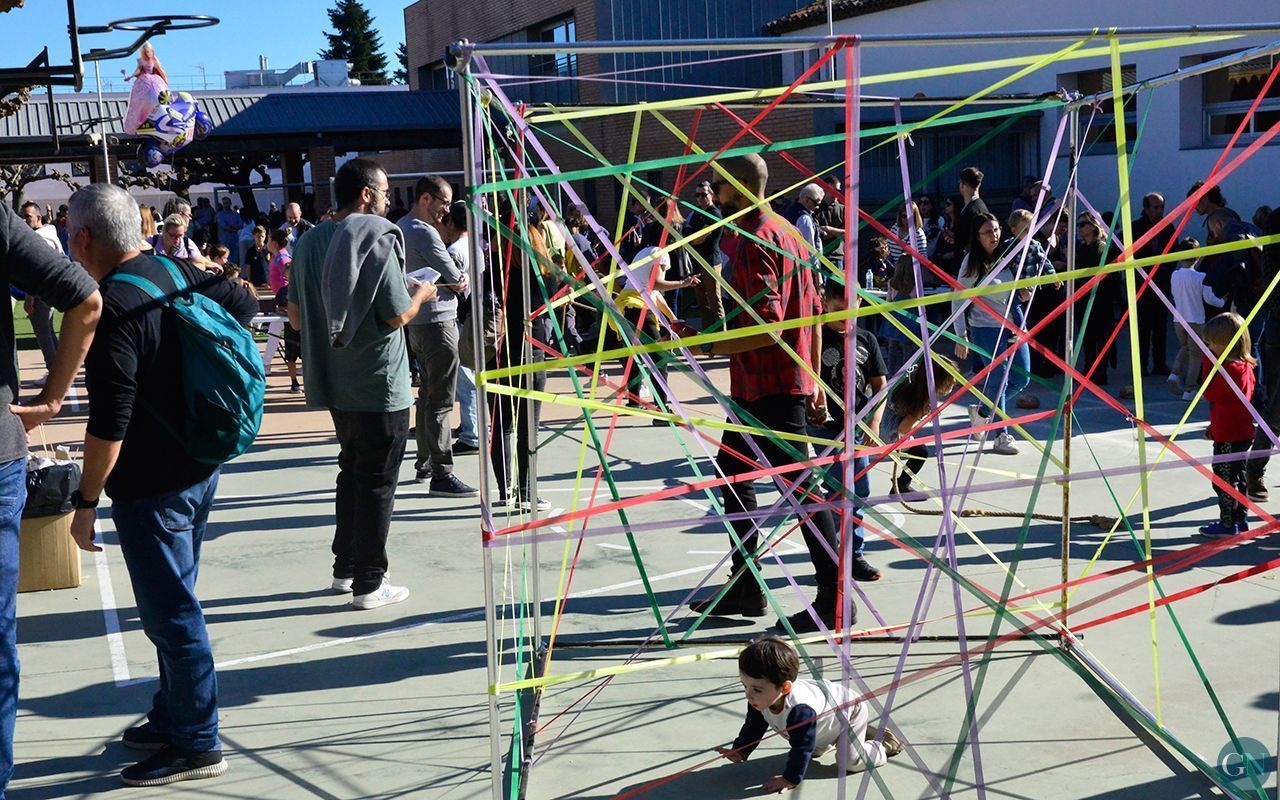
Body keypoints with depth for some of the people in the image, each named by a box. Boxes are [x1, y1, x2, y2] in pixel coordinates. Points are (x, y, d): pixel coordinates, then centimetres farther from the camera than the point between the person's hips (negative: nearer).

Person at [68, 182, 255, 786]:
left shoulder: (113, 309, -22)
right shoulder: (175, 272, 4)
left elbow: (109, 423, -23)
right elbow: (243, 304, 21)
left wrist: (86, 502, -15)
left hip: (150, 486, -9)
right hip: (198, 467, 9)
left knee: (170, 614, 1)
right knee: (173, 604, 21)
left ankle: (197, 744, 11)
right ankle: (172, 717, 34)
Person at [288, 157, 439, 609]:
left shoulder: (309, 242, 6)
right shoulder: (377, 238, -15)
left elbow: (296, 317, 9)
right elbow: (396, 316, -17)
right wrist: (420, 296, 3)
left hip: (335, 382, 7)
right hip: (379, 384, -7)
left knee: (351, 471, 21)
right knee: (377, 482, 2)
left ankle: (344, 568, 29)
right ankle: (368, 584, 7)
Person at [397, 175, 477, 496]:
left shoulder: (400, 228, 15)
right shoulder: (424, 232, -16)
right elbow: (455, 278, -13)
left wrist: (457, 279, 1)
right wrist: (463, 285, 8)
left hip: (417, 323, 10)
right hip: (438, 320, -10)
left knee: (427, 394, 18)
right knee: (440, 401, -9)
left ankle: (424, 464, 27)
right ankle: (442, 475, -10)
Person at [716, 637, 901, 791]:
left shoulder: (800, 709, -50)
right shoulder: (761, 701, -25)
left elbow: (802, 748, -41)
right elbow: (753, 727, -7)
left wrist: (790, 779, -37)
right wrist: (739, 751, -16)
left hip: (851, 711, -8)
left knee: (851, 761, -17)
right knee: (815, 752, 24)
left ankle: (884, 744, 8)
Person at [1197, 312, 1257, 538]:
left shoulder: (1229, 369, -23)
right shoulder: (1246, 367, 8)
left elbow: (1209, 393, -16)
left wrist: (1208, 363, -15)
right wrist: (1215, 425, 20)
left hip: (1228, 436, -10)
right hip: (1243, 432, 10)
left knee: (1223, 480, -1)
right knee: (1237, 478, 18)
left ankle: (1227, 523, 4)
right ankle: (1240, 520, 26)